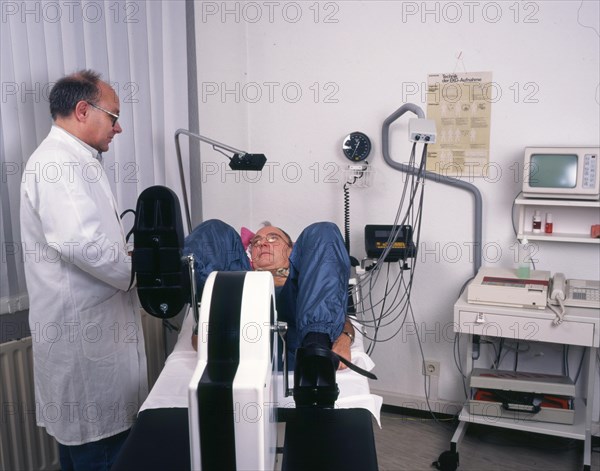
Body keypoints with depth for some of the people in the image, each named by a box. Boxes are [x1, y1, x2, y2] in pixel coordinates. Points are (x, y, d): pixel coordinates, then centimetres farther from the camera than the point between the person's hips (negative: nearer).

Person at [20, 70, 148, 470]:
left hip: (93, 322, 10)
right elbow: (81, 242, -30)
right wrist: (133, 271, -12)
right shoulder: (57, 162, -17)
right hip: (82, 329, -10)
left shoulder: (76, 160, 17)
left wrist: (125, 256, 8)